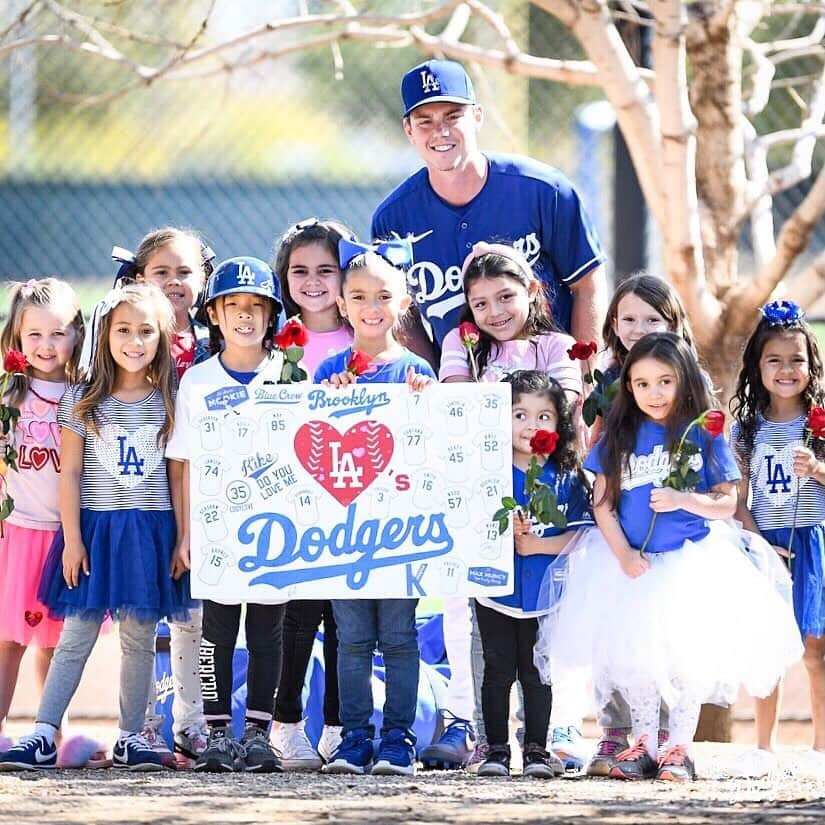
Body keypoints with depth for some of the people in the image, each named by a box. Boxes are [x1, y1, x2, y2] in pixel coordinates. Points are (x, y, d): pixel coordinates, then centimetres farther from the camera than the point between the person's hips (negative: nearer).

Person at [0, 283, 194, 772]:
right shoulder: (83, 400, 1)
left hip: (150, 531, 1)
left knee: (139, 637, 5)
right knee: (76, 635, -3)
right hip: (94, 529, -1)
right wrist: (72, 539, -5)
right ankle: (44, 736, -5)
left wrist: (182, 540, 1)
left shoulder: (170, 402, 4)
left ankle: (132, 737, 11)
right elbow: (70, 473, 1)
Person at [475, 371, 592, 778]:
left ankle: (537, 749, 15)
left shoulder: (566, 478, -2)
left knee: (537, 673, 7)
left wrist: (536, 544, -17)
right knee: (498, 670, 5)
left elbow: (582, 534, -7)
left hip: (545, 592, 0)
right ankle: (496, 749, 13)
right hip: (496, 590, 0)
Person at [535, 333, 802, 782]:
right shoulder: (620, 436, 3)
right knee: (634, 658, 5)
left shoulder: (704, 435, -3)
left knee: (687, 658, -6)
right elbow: (602, 503, 2)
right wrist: (623, 555, -10)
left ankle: (678, 750, 4)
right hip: (631, 563, 2)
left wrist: (683, 500, -21)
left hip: (690, 560, -2)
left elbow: (726, 505, -3)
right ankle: (644, 746, 17)